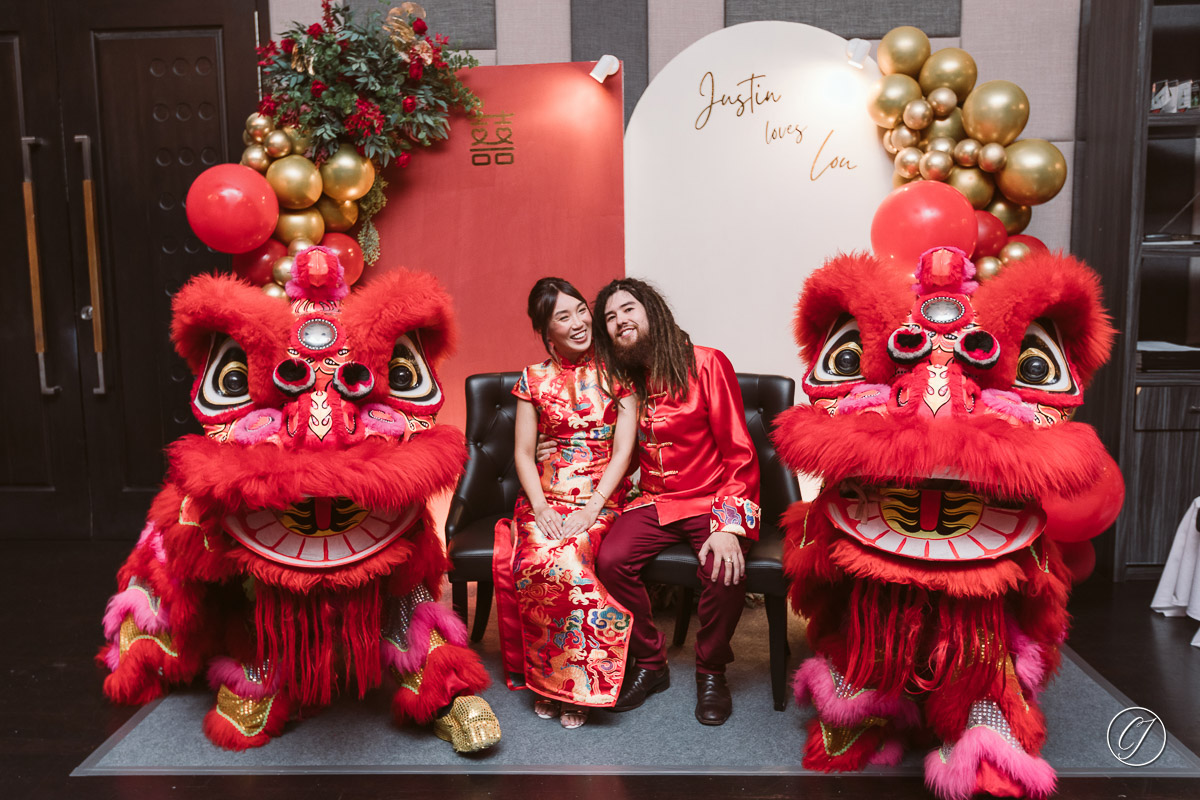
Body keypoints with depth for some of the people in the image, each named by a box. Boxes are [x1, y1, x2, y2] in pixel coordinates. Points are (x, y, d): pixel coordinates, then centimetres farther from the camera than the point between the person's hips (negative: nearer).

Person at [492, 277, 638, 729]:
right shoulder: (534, 380, 9)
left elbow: (623, 449, -3)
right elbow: (523, 452, 5)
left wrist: (591, 510, -15)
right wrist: (541, 508, -12)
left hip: (603, 497, -1)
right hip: (546, 496, 2)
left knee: (571, 561, -31)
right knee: (537, 562, -29)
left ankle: (579, 684, -14)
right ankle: (546, 679, -10)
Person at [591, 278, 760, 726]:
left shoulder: (707, 364, -8)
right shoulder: (619, 377, 9)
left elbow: (738, 452, -9)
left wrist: (727, 524, -20)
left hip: (714, 499, -4)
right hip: (655, 502, 4)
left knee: (725, 570, -31)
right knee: (610, 560, -23)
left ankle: (711, 670, -1)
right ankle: (650, 663, 1)